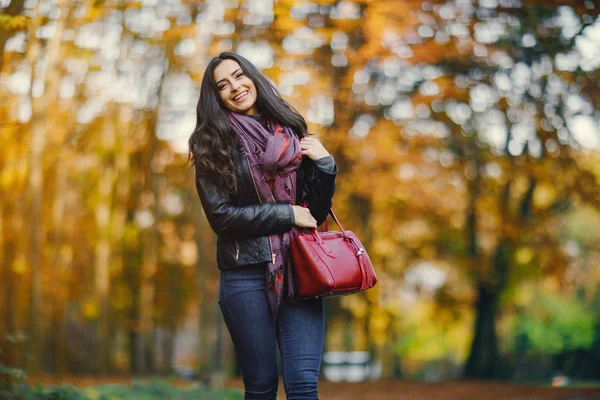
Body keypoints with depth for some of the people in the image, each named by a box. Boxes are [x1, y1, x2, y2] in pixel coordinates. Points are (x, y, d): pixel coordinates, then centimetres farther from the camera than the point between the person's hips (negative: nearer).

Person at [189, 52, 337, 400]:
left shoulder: (290, 133, 10)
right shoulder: (212, 145, 2)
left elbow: (317, 213, 10)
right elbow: (221, 215, -7)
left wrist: (324, 164, -6)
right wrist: (287, 214, -9)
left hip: (299, 270, 2)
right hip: (247, 274, -2)